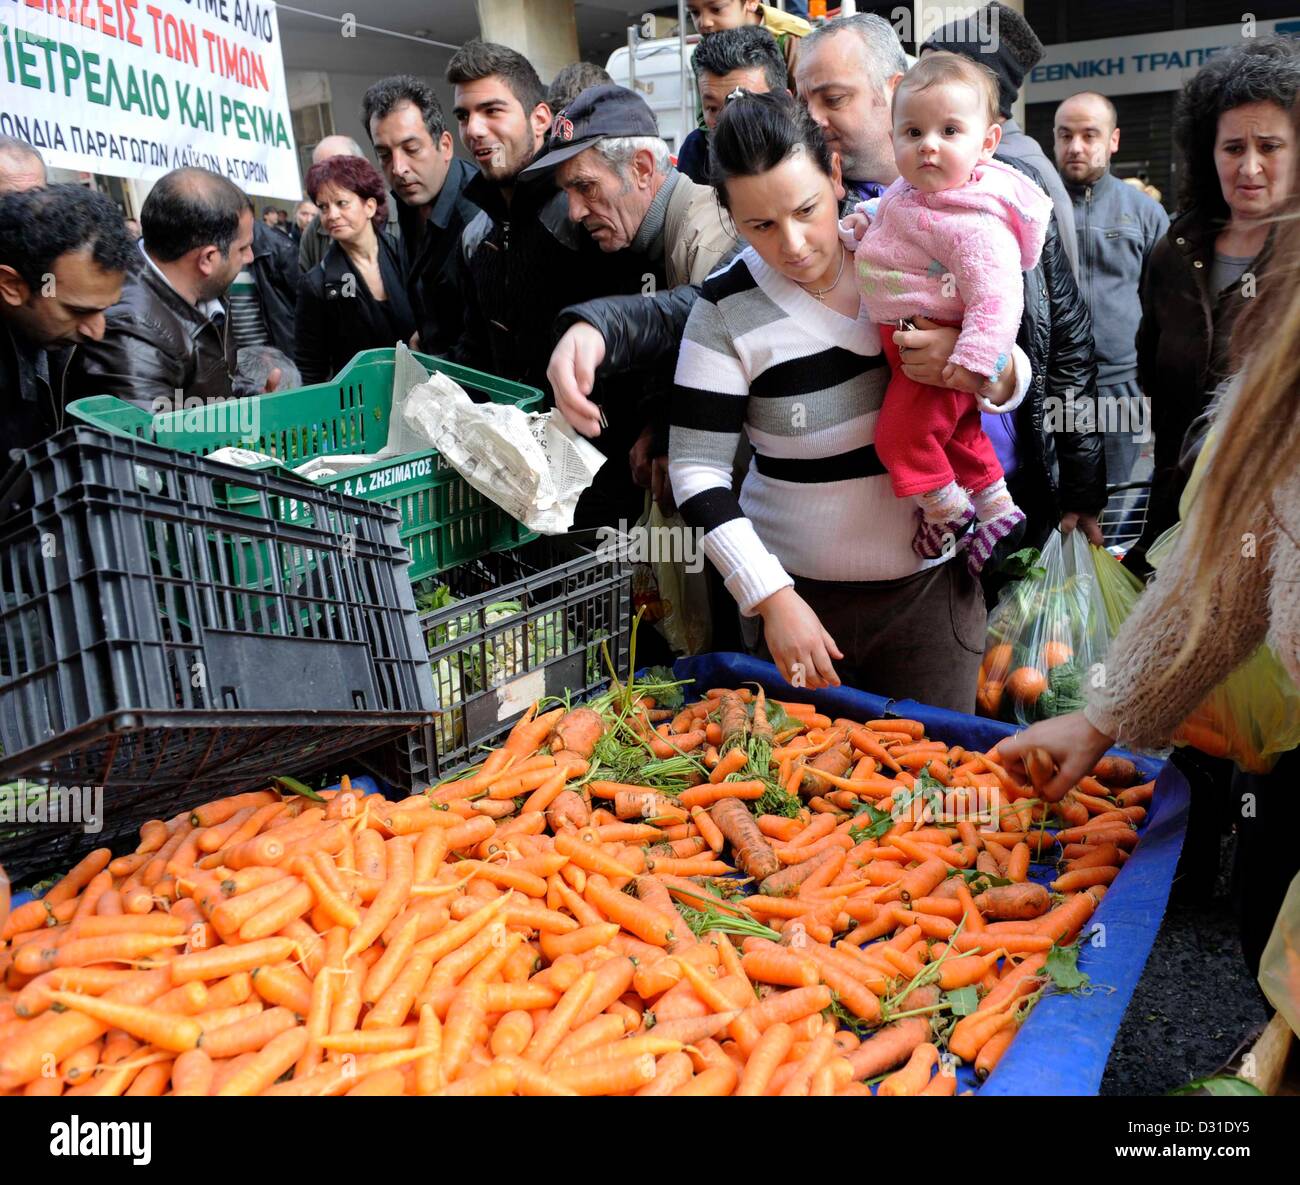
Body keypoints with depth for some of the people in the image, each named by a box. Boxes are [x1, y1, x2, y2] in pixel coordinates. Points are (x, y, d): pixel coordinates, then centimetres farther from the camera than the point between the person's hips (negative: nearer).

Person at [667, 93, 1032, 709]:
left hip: (931, 587, 2)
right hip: (797, 590, -1)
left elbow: (1015, 384, 5)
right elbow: (697, 468, -11)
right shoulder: (727, 307, -10)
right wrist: (773, 599, -17)